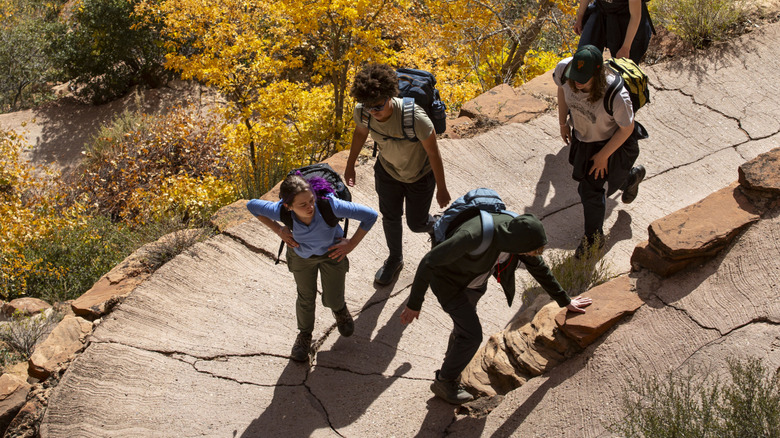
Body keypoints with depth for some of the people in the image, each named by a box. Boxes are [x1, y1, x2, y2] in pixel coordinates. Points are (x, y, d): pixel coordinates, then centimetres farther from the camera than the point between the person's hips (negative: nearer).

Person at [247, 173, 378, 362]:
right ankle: (304, 334, 47)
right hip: (301, 254, 1)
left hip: (331, 251, -1)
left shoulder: (329, 204, -43)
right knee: (306, 298, 16)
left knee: (332, 300, 12)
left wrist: (351, 244, -24)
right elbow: (252, 205, -14)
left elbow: (370, 215, -32)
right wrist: (278, 230, -16)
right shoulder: (281, 211, -36)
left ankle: (340, 310, 51)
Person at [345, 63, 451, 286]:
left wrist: (442, 189, -15)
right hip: (387, 170, 4)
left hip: (420, 175, -3)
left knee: (416, 224, 13)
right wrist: (350, 165, 10)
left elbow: (433, 152, -26)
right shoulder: (362, 112, -28)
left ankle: (436, 227, 52)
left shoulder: (414, 117, -43)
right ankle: (395, 259, 49)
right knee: (390, 217, 20)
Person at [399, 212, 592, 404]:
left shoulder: (519, 231, -22)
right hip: (450, 283, -6)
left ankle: (453, 358, 54)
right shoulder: (473, 236, -44)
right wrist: (414, 304, -28)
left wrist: (565, 301, 9)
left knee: (465, 322, 25)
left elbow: (539, 267, -2)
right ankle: (444, 382, 16)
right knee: (472, 336, -6)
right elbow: (428, 263, -35)